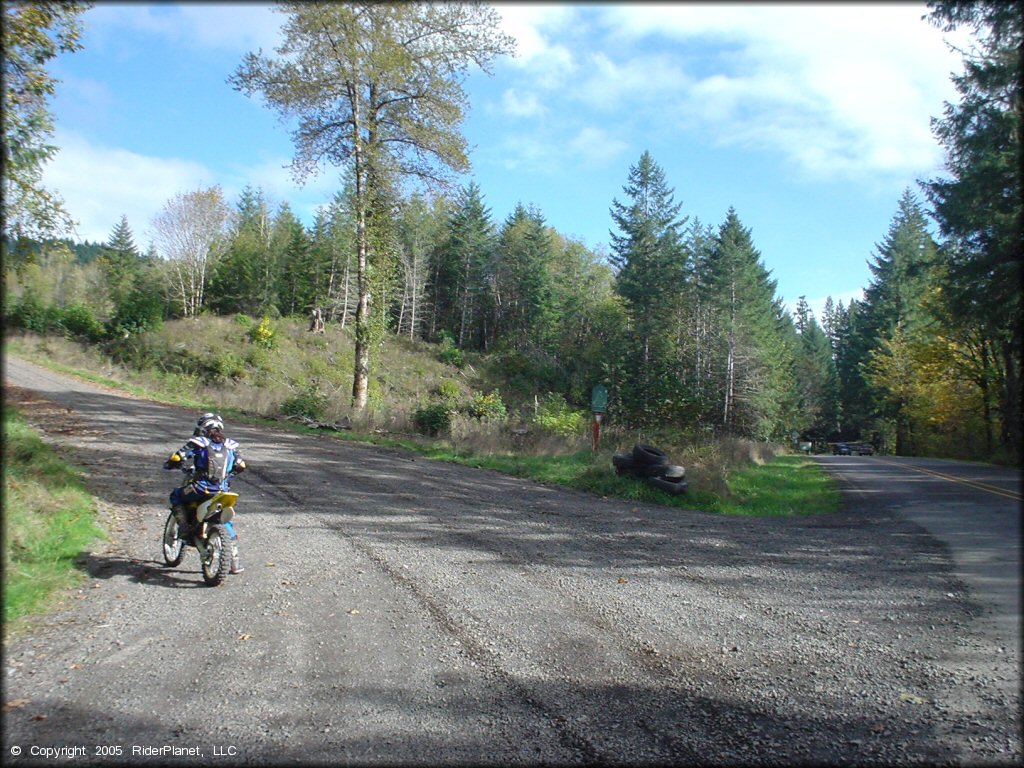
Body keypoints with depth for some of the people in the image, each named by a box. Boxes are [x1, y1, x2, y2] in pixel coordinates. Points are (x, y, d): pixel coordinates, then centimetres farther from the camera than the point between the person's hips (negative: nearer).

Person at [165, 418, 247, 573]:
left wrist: (169, 464, 19)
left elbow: (177, 457, -4)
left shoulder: (198, 442, 1)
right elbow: (241, 466, 10)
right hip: (222, 493, 3)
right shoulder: (230, 445, 10)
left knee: (176, 495, 28)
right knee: (226, 523, 23)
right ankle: (235, 562, 19)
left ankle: (186, 528, 11)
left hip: (200, 489, -3)